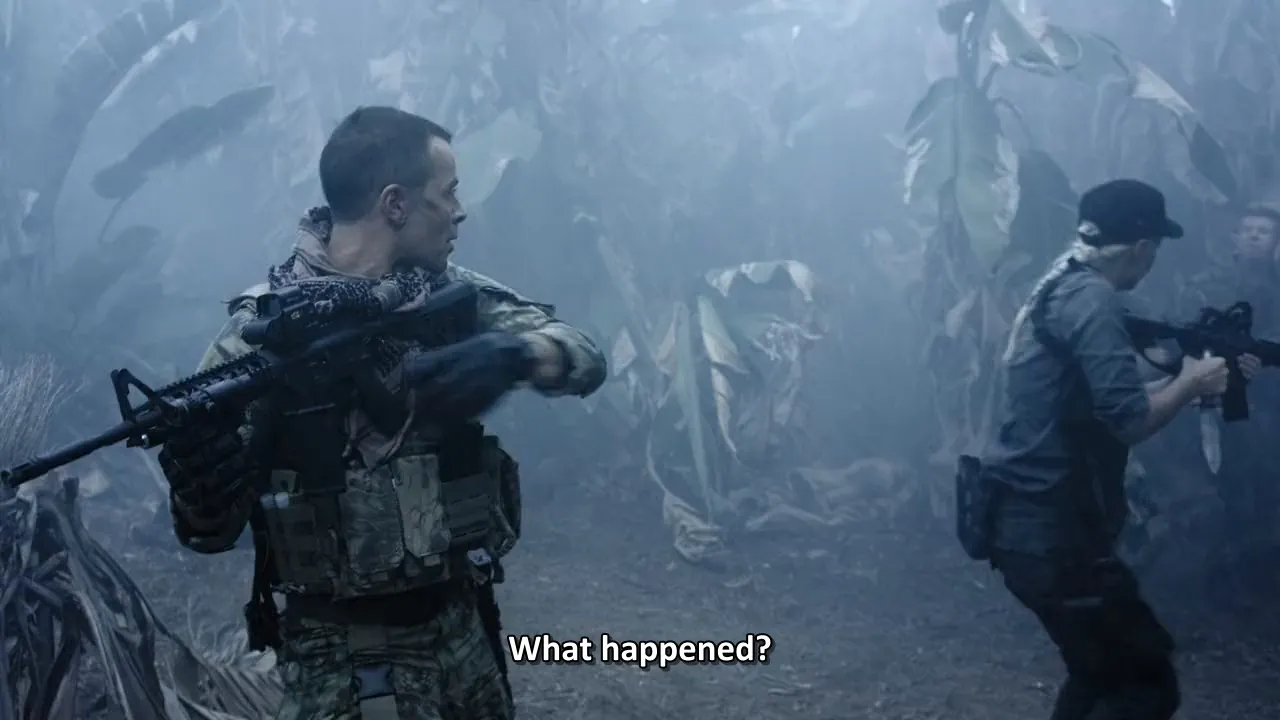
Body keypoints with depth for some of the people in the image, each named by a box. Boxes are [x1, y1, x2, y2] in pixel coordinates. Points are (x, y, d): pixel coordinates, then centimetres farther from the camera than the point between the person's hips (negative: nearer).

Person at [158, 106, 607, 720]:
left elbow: (584, 357, -6)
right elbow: (212, 530, -10)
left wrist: (513, 353, -27)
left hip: (465, 628, 5)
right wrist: (196, 472, -33)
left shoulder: (453, 294, 1)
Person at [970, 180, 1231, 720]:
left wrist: (1179, 378, 17)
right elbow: (1129, 418, -24)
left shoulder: (1059, 288, 14)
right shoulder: (1091, 297, -17)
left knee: (1104, 668, 24)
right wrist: (1191, 382, -6)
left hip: (1033, 521, 10)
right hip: (1049, 532, -10)